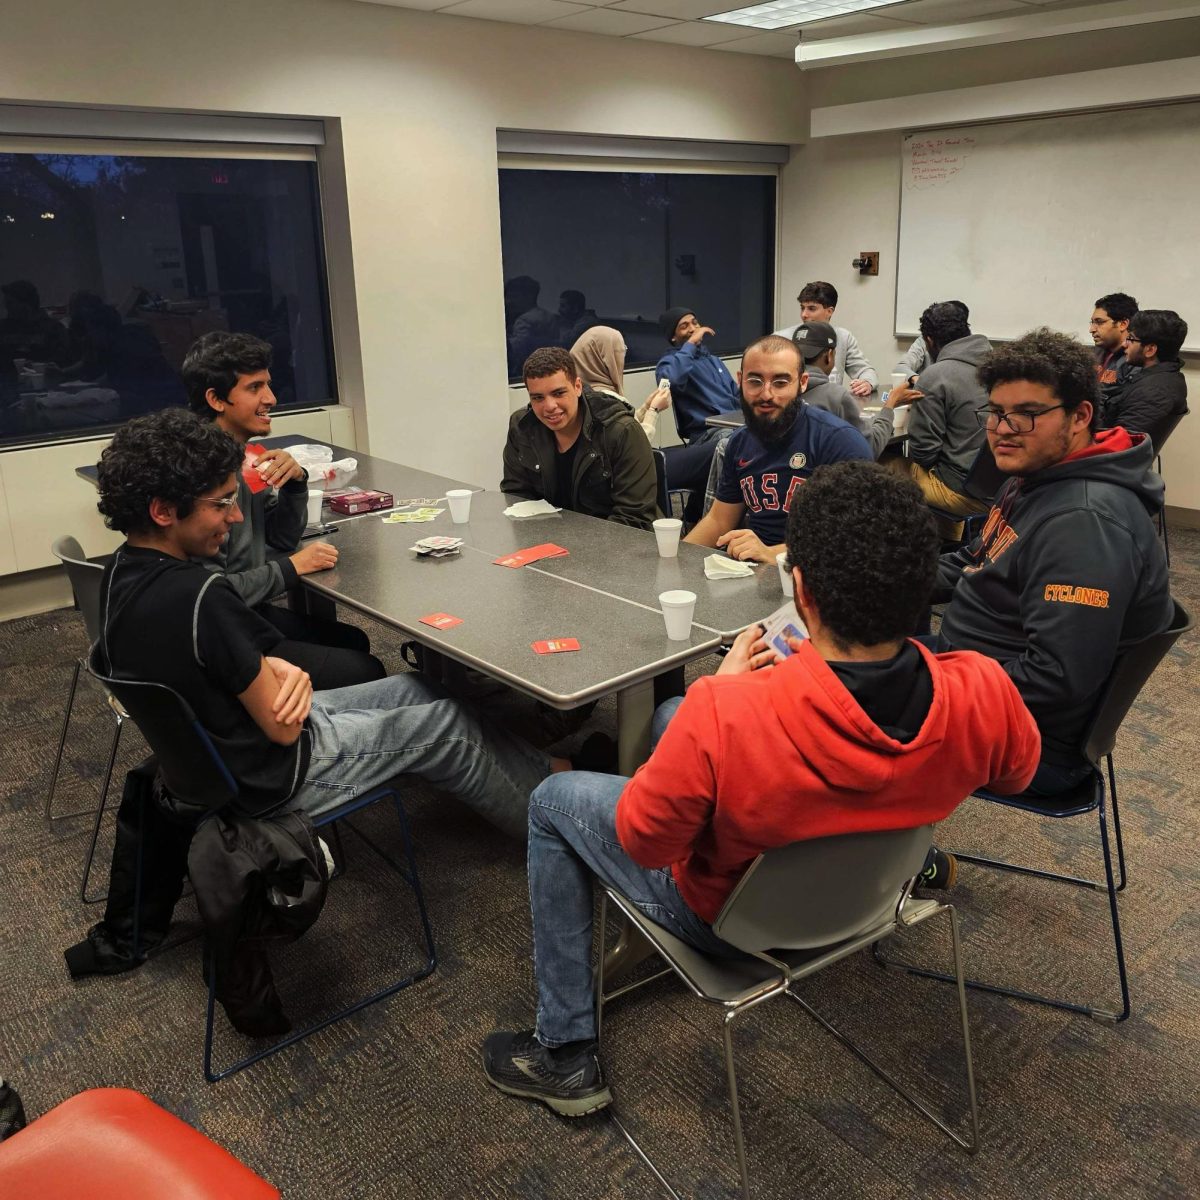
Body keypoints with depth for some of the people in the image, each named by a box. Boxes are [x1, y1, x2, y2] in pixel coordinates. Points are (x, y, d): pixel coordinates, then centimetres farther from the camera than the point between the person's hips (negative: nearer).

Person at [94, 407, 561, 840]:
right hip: (274, 776, -9)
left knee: (417, 690, 18)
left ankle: (526, 771, 32)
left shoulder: (120, 572, -4)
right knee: (450, 724, 8)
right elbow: (282, 727, -26)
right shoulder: (198, 596, -33)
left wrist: (275, 668, -15)